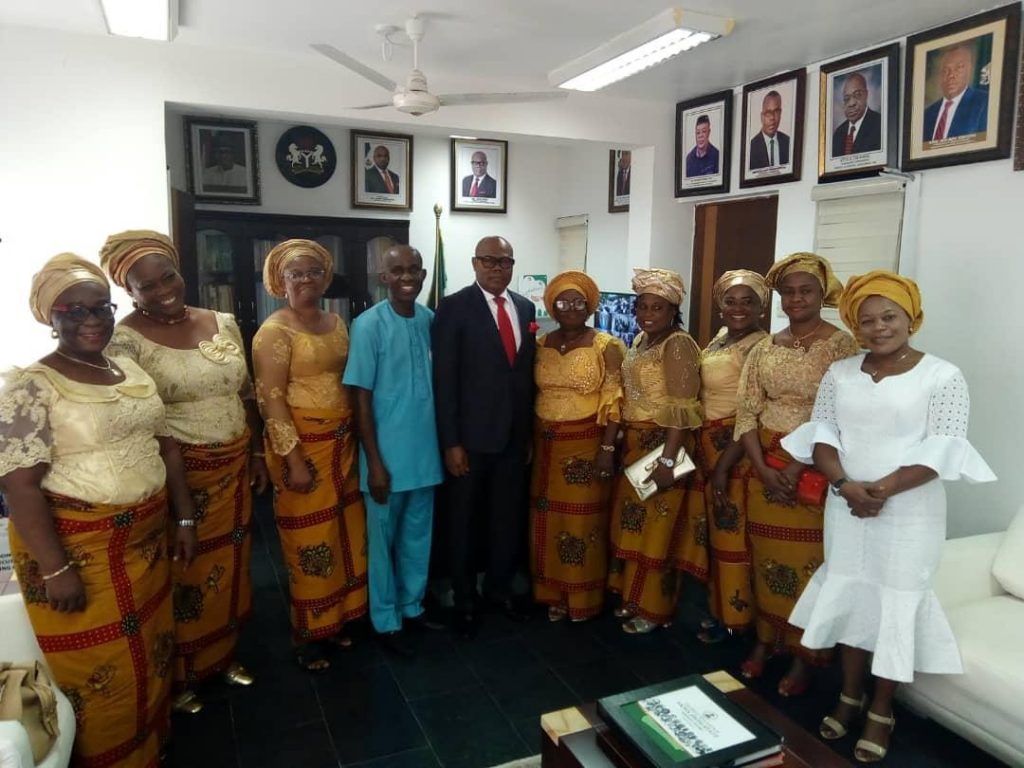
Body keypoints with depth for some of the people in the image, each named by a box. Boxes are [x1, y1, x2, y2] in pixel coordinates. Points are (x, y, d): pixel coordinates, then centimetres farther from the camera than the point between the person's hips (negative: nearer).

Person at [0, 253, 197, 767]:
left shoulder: (131, 371, 7)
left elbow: (164, 445, 11)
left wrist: (184, 517, 8)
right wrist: (55, 569, -20)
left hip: (145, 541, 6)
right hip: (77, 548, -6)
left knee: (150, 650, 19)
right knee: (99, 667, 7)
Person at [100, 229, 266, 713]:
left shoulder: (223, 323, 3)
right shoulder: (126, 341, -13)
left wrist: (257, 452, 11)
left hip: (233, 467, 5)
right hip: (176, 475, -5)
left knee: (229, 564, 18)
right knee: (184, 573, 9)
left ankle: (224, 654, 40)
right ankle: (180, 676, 31)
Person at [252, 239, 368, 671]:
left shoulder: (337, 323, 10)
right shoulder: (274, 331, -10)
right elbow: (271, 399, -14)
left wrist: (354, 441, 9)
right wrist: (295, 460, -18)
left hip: (342, 442, 6)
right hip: (301, 444, -6)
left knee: (344, 533, 13)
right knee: (309, 538, 4)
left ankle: (334, 619, 31)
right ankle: (306, 634, 22)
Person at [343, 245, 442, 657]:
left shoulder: (431, 320, 1)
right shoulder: (368, 325, -12)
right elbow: (361, 398, -12)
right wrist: (374, 462, -14)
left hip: (425, 451, 5)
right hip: (388, 454, -5)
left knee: (418, 535, 18)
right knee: (382, 539, 11)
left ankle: (413, 606, 36)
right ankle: (386, 621, 27)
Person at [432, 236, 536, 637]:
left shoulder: (525, 307, 7)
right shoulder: (454, 307, -9)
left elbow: (528, 370, 10)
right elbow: (444, 379, -12)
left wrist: (530, 431, 9)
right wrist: (450, 442, -15)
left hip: (515, 435, 5)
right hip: (470, 436, -4)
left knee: (509, 518, 16)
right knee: (463, 521, 11)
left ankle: (499, 586, 38)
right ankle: (465, 600, 30)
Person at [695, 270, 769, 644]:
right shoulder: (719, 338, 10)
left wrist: (724, 466, -21)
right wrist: (701, 448, 9)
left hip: (739, 449, -9)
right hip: (708, 444, 9)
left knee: (735, 531, 3)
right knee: (716, 528, 17)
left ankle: (735, 615, 19)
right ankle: (720, 607, 33)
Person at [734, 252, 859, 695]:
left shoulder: (840, 345, -7)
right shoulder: (764, 349, 6)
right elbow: (746, 412, 2)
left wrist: (798, 467, -18)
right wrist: (763, 468, -9)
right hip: (766, 464, 4)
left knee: (808, 560, 3)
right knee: (766, 554, 12)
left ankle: (803, 655, 18)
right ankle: (765, 640, 28)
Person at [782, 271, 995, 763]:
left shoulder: (942, 376, -7)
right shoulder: (839, 374, 4)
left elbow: (943, 449, -13)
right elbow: (820, 434, 1)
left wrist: (884, 489, -21)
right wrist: (846, 486, -15)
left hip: (908, 511, -3)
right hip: (845, 507, 4)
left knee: (895, 602, 4)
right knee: (849, 594, 11)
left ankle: (881, 711, 21)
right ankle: (849, 695, 29)